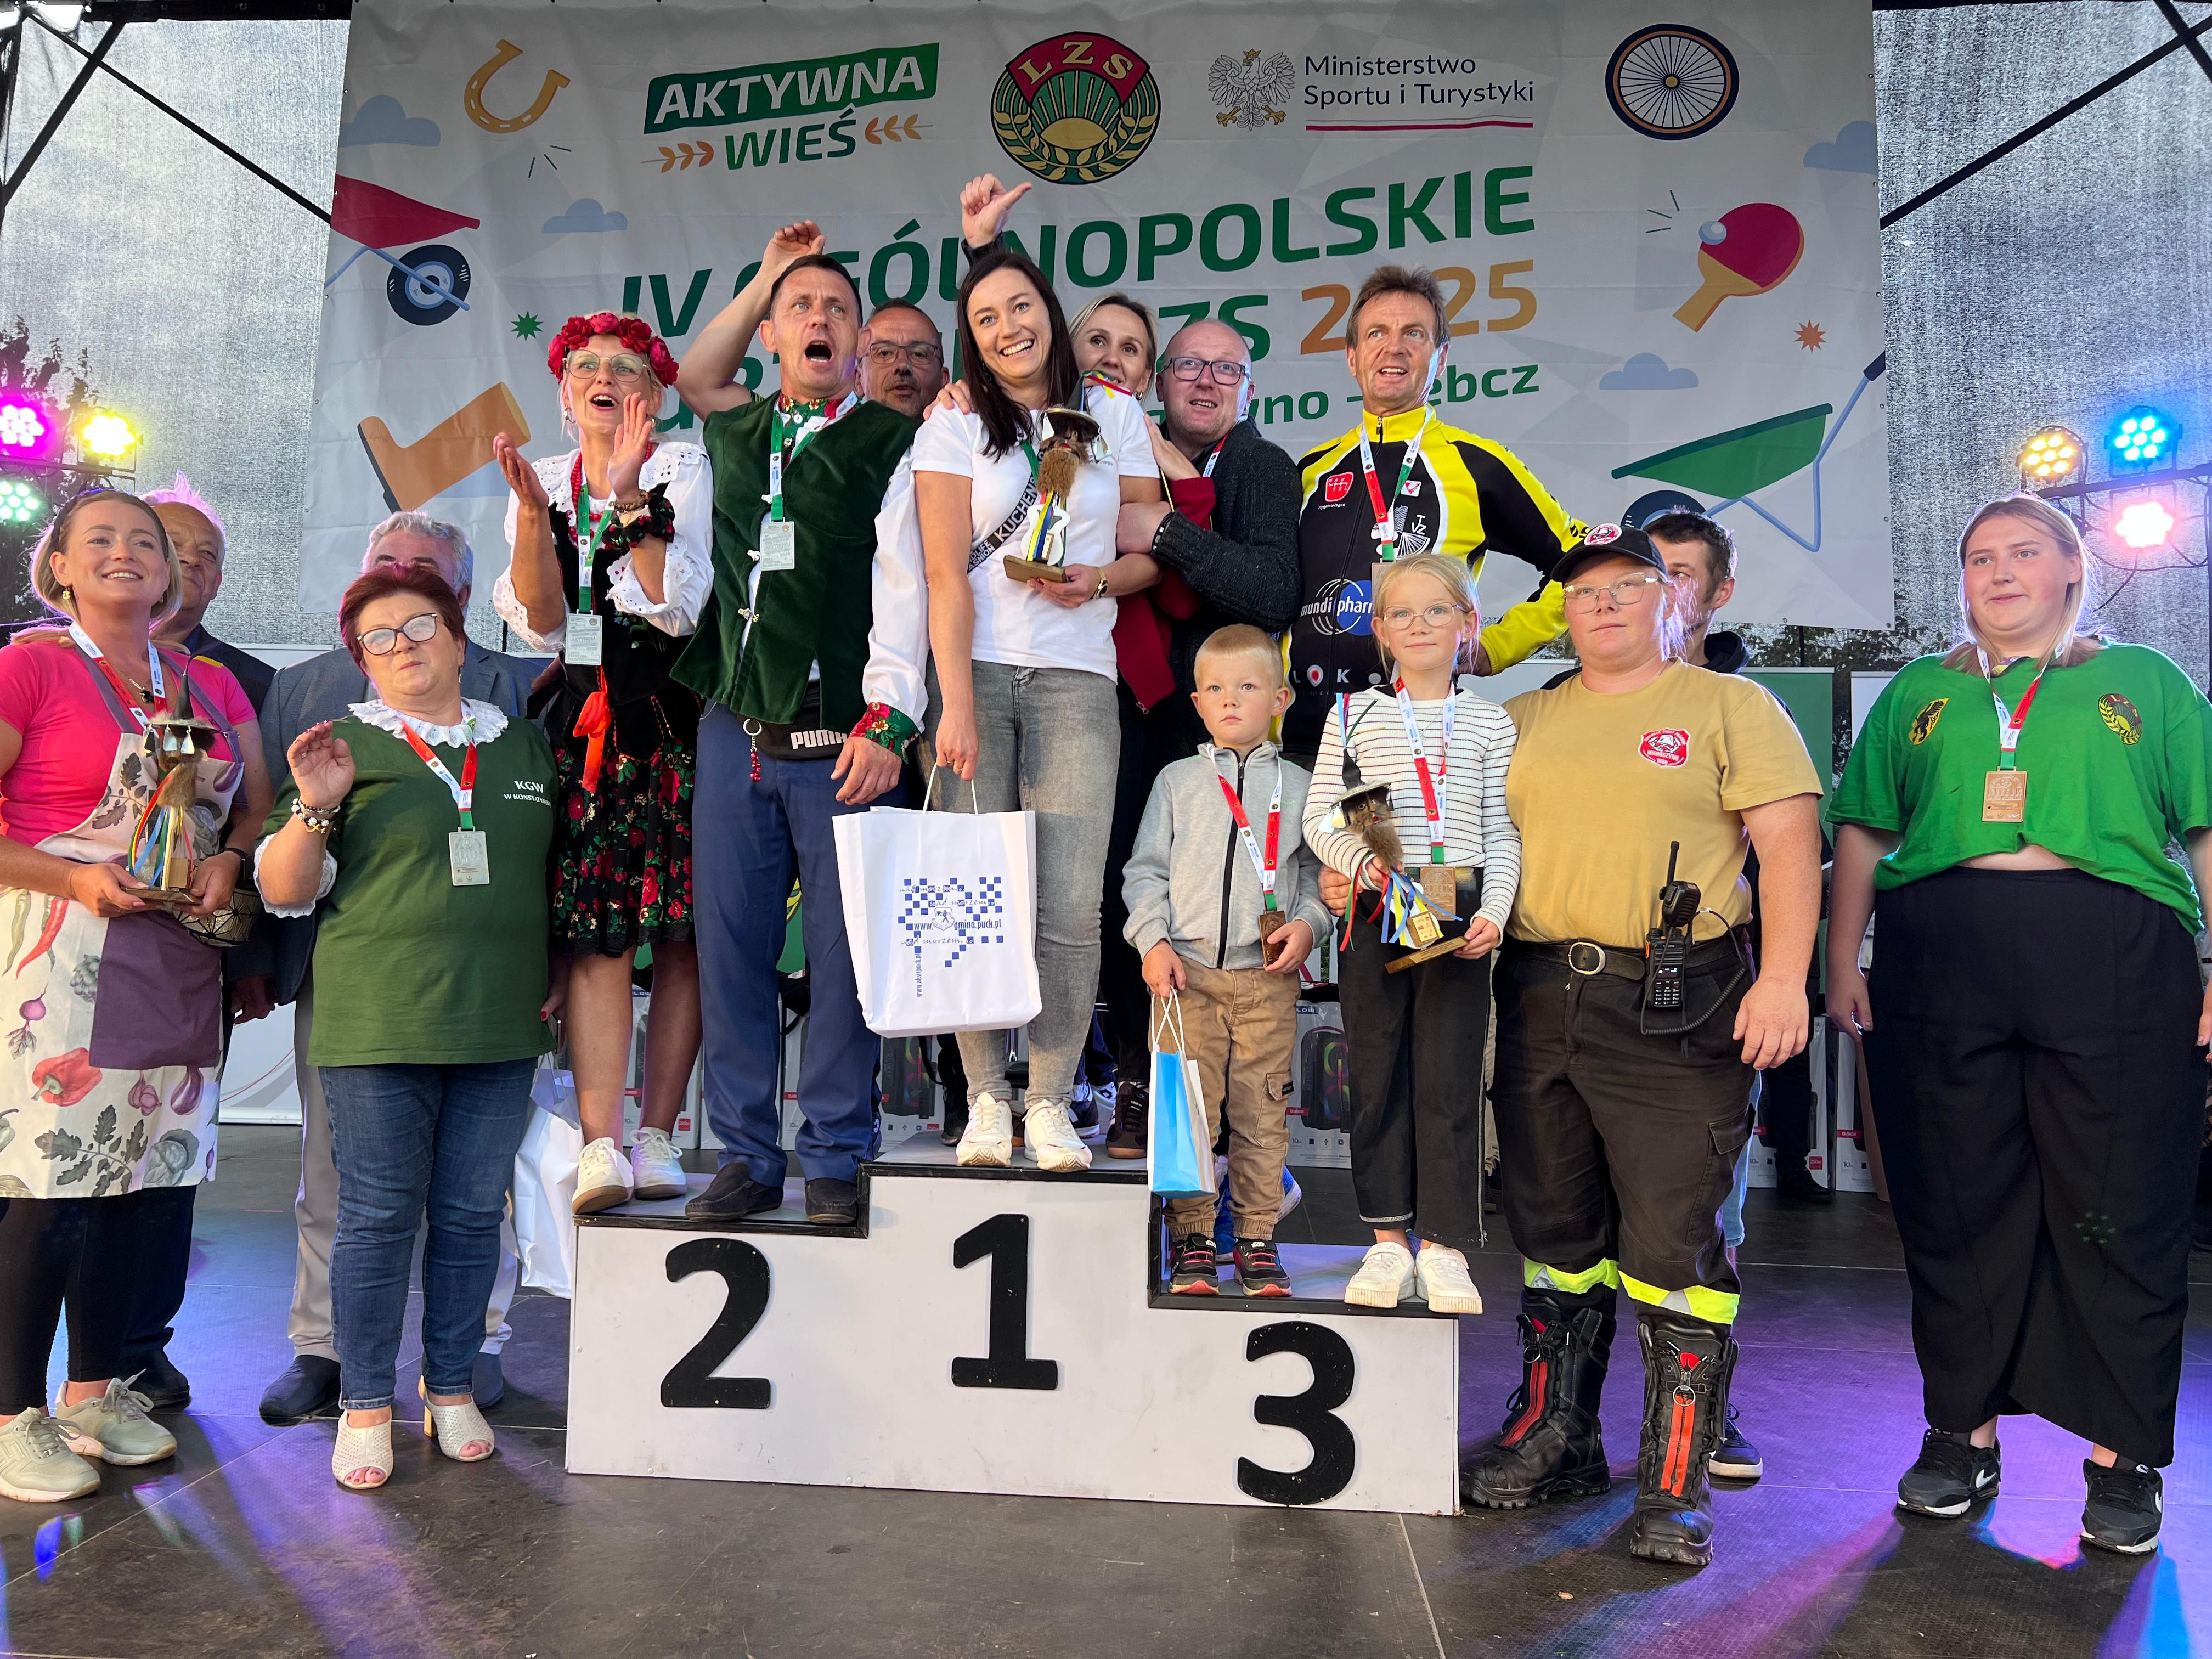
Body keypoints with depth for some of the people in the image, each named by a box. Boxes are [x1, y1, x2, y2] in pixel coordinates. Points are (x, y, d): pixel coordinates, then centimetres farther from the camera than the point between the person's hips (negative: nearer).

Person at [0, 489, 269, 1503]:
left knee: (140, 1180, 9)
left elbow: (260, 808, 19)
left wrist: (229, 863, 0)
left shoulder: (213, 687, 13)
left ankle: (96, 1390, 25)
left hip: (178, 958, 5)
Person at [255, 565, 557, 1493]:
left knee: (472, 1214, 9)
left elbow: (558, 872, 21)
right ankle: (365, 1406, 17)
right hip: (378, 1027, -2)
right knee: (377, 1217, 1)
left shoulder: (525, 750, 13)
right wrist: (313, 807, -14)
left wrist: (559, 974, 12)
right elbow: (282, 892, 3)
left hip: (499, 1028, 3)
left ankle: (452, 1390, 24)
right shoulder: (348, 752, 4)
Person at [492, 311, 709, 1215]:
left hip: (675, 719, -2)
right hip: (585, 721, 3)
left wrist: (628, 498, -18)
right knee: (593, 934, -8)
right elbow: (540, 625, 1)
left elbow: (679, 608, -11)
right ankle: (599, 1145, -10)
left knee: (681, 933, -3)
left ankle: (655, 1134, 5)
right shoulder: (543, 480, 15)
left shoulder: (682, 467, 3)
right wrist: (534, 515, -11)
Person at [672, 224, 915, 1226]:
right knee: (732, 946, 4)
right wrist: (765, 276, 33)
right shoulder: (738, 432, 16)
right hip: (736, 733, 4)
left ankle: (836, 1160, 11)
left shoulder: (893, 441, 2)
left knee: (842, 953, -1)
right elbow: (693, 376, 40)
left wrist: (890, 724, -12)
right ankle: (748, 1154, 16)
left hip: (841, 742, -4)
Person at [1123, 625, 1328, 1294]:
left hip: (1268, 976, 1)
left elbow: (1318, 871, 12)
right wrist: (1153, 941, -3)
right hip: (1187, 971, 0)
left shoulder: (1298, 786, 10)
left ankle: (1257, 1239, 15)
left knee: (1262, 1112, 3)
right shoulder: (1178, 780, 9)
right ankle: (1191, 1239, 11)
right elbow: (1145, 870, 8)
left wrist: (1307, 923, -6)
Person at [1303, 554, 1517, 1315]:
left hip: (1459, 914, 0)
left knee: (1449, 1077, -1)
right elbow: (1320, 816, 5)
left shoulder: (1489, 722, 10)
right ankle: (1389, 1240, 16)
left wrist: (1493, 912, -7)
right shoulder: (1354, 714, 9)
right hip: (1375, 911, 1)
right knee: (1376, 1075, 4)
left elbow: (1503, 832, 6)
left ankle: (1442, 1246, 10)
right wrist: (1358, 860, -13)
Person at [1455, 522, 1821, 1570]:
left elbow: (1789, 841, -4)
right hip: (1541, 999, 5)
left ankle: (1676, 1485, 9)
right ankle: (1555, 1442, 29)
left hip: (1675, 1008, -4)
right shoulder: (1526, 719, 17)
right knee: (1555, 1231, 14)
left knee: (1671, 1242, -4)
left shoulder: (1731, 706, 5)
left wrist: (1783, 979, -15)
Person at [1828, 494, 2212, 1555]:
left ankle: (2121, 1457, 17)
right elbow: (1861, 833, 14)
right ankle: (1963, 1433, 20)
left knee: (2119, 1212, 2)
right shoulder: (1920, 693, 18)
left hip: (2112, 962, -1)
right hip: (1938, 967, 2)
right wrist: (1842, 959, 4)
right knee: (1954, 1205, 6)